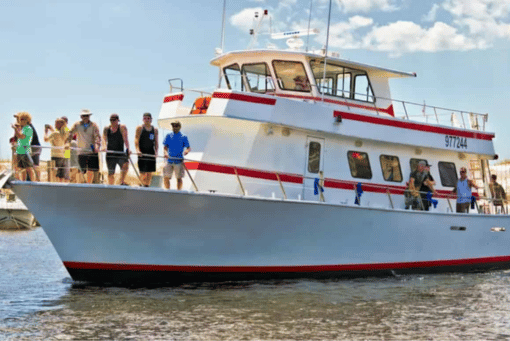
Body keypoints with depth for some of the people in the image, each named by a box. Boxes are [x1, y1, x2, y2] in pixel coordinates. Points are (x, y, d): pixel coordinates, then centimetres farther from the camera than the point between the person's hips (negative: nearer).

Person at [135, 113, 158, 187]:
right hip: (142, 152, -4)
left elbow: (156, 142, 11)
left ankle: (147, 185, 12)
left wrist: (156, 151, -4)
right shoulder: (139, 128, 2)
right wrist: (137, 149, -21)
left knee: (150, 172, 4)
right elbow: (136, 139, -7)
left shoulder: (155, 129, 12)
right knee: (142, 172, -8)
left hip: (151, 153, 4)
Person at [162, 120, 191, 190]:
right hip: (169, 160, 3)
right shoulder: (168, 136, 11)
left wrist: (187, 150, -22)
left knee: (179, 177, -1)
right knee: (166, 177, 2)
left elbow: (188, 148, 2)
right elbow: (165, 146, 8)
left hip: (179, 160, -3)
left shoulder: (183, 137, 4)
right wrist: (166, 152, -15)